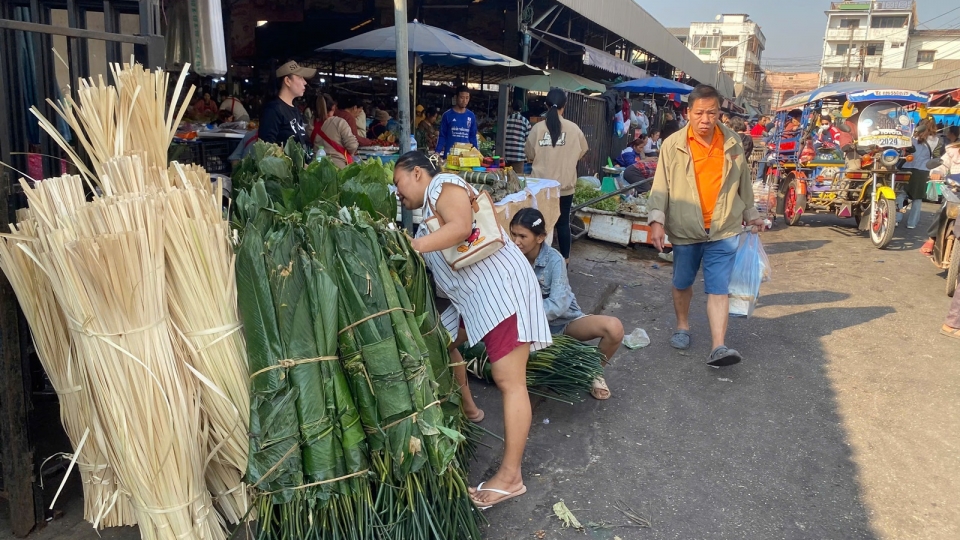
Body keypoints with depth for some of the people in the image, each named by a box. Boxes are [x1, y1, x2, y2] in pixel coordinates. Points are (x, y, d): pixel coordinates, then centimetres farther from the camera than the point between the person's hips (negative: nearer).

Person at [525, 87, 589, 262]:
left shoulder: (538, 128, -8)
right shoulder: (574, 129, -6)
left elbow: (529, 155, 1)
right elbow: (581, 153, 7)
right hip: (565, 184, 0)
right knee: (563, 222, 10)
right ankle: (564, 258, 16)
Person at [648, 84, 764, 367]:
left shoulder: (733, 143, 2)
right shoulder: (673, 145, -6)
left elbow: (743, 182, 14)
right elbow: (661, 187, -7)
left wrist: (751, 213, 21)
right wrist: (657, 219, -18)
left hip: (724, 230, 1)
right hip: (685, 229, 0)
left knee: (719, 288, -5)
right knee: (682, 284, 15)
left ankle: (719, 347, -8)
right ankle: (682, 326, 37)